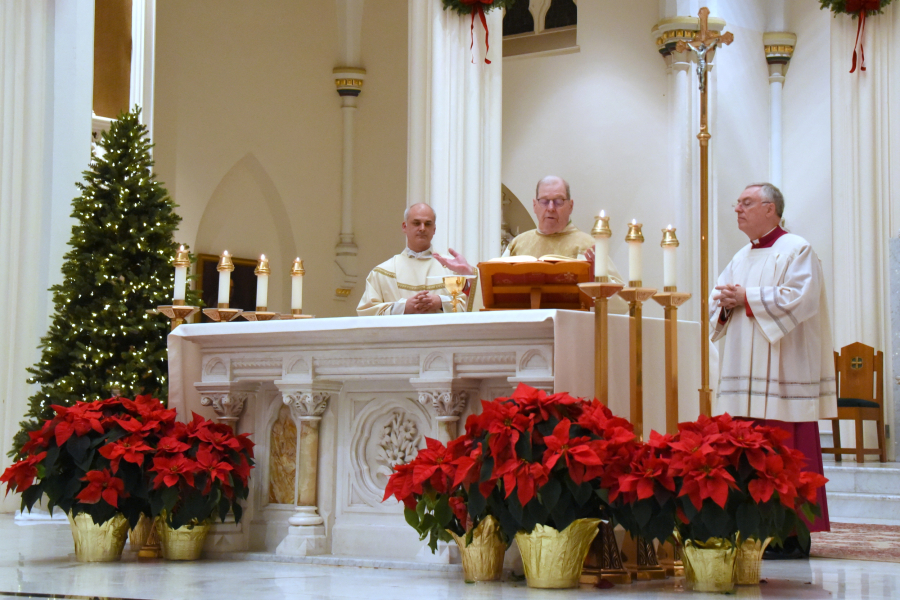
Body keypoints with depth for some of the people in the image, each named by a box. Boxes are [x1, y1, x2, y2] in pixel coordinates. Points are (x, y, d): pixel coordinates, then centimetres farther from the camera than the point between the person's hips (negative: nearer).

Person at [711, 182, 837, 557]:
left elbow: (799, 298, -16)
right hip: (745, 375, 8)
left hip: (781, 375, -7)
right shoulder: (741, 258, 21)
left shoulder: (796, 250, -3)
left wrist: (747, 299, -13)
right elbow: (718, 302, 21)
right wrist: (726, 304, -2)